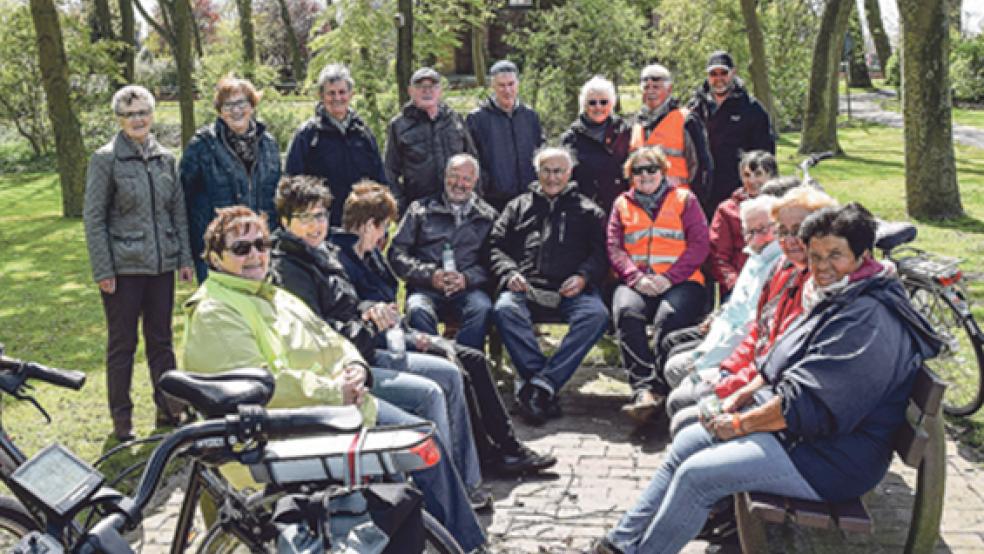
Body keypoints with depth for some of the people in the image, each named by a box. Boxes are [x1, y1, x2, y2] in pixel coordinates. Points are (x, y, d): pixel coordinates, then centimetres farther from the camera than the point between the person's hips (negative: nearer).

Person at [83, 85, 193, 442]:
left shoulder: (165, 158, 8)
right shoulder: (106, 159, -6)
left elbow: (178, 211, 12)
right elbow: (93, 218, -7)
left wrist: (185, 258, 7)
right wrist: (102, 271, -11)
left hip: (161, 265, 4)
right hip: (123, 266, -4)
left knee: (161, 339, 13)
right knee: (122, 345, 5)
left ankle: (168, 408, 25)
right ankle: (121, 419, 16)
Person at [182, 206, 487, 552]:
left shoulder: (277, 298, 21)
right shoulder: (213, 315, -9)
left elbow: (330, 339, 21)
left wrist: (355, 366, -2)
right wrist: (333, 391, -19)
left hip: (343, 401, 9)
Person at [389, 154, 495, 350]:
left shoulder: (488, 216, 19)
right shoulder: (421, 209, 18)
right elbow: (397, 253, 10)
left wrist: (467, 278, -12)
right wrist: (430, 275, -5)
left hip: (468, 287, 0)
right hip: (425, 287, 0)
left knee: (483, 309, -33)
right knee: (418, 310, -34)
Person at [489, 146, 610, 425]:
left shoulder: (588, 211, 25)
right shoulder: (518, 206, 28)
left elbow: (601, 253, 14)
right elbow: (496, 245, 19)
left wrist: (584, 277, -7)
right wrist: (509, 273, -2)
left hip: (571, 289, 0)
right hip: (526, 286, 0)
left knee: (596, 315, -34)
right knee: (504, 309, -34)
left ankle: (538, 385, -37)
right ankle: (547, 389, -36)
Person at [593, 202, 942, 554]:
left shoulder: (868, 320, -24)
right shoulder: (839, 300, 11)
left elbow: (809, 403, -27)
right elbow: (785, 369, 17)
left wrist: (740, 424, -16)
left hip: (832, 458, -10)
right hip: (792, 424, 11)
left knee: (697, 475, -17)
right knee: (686, 442, 8)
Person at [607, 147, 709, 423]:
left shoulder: (684, 199, 15)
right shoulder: (622, 203, 22)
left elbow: (698, 245, 4)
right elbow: (614, 248, 11)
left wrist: (668, 278, -11)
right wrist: (636, 278, -9)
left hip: (680, 280, -1)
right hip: (636, 282, 2)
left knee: (669, 317, -35)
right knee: (626, 312, -32)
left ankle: (657, 388, -30)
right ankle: (644, 388, -40)